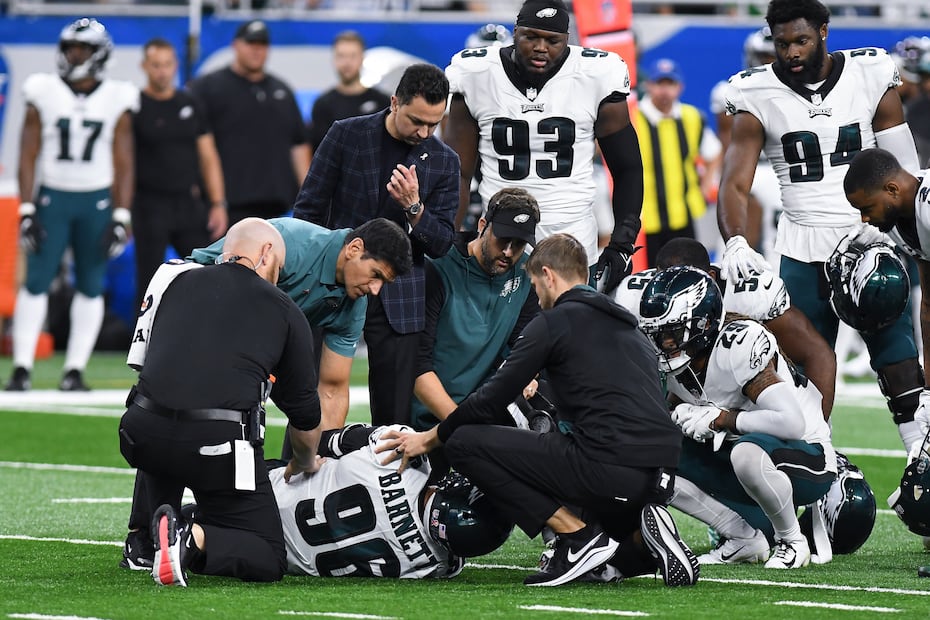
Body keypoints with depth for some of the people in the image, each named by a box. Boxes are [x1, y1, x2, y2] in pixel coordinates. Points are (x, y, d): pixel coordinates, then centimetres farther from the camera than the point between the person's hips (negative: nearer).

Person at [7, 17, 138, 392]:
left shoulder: (116, 101, 2)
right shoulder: (44, 94, 0)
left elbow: (123, 164, 4)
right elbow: (28, 155, 1)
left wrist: (121, 217, -2)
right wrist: (27, 210, -5)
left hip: (97, 202, 1)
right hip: (52, 197, -1)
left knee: (90, 287, 2)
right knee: (36, 282, -5)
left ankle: (75, 371, 6)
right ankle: (22, 367, -4)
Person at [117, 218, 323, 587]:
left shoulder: (180, 283, 19)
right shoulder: (284, 311, 12)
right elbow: (304, 412, 20)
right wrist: (305, 463, 43)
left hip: (142, 435, 3)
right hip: (219, 443, -3)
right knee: (267, 561, 9)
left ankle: (155, 538, 21)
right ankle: (194, 540, -19)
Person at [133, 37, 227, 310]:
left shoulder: (189, 105, 10)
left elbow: (208, 157, 13)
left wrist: (218, 204, 5)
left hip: (189, 204, 4)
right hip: (150, 204, -4)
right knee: (148, 281, 0)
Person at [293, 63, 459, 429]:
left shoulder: (443, 162, 4)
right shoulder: (346, 136, -1)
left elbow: (440, 245, 3)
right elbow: (308, 209, 4)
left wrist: (413, 207, -16)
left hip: (398, 299, 1)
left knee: (395, 414, -2)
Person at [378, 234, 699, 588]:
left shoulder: (554, 323, 2)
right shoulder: (629, 327, 25)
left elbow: (491, 402, 3)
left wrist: (429, 439, 18)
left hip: (609, 471, -8)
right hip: (663, 477, 8)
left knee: (465, 443, 1)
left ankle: (579, 536, -4)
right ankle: (642, 536, 2)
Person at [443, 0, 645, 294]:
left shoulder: (595, 78, -3)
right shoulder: (476, 76, -1)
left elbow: (627, 170, 5)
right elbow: (457, 174, 6)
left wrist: (622, 245, -5)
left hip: (573, 236, -1)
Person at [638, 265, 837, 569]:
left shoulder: (739, 345, -26)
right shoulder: (676, 363, -1)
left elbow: (791, 422, -32)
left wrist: (721, 419, -25)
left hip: (807, 461, -8)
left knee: (746, 452, -40)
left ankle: (792, 541, -13)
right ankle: (746, 540, 6)